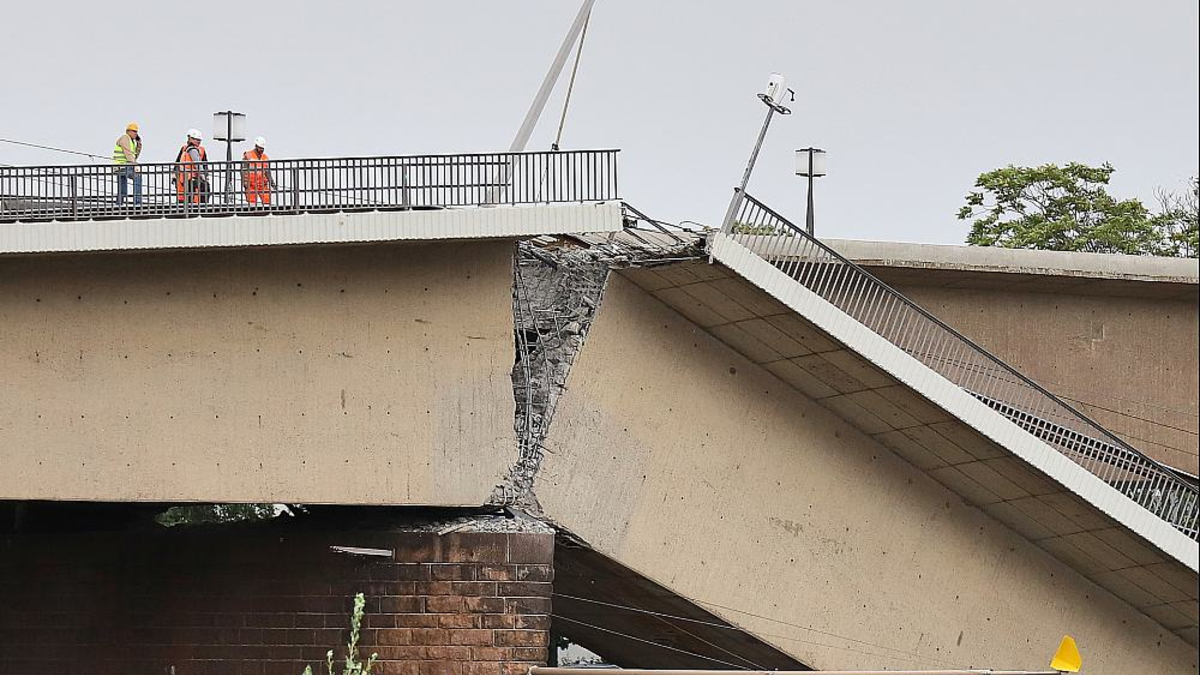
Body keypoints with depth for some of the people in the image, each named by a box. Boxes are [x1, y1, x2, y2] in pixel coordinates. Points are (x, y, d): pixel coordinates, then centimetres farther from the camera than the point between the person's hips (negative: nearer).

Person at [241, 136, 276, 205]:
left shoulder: (265, 158, 13)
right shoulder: (248, 155, 1)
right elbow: (243, 169, -2)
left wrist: (271, 182, 6)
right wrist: (244, 181, -13)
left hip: (263, 184, 4)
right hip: (251, 186, -4)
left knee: (267, 202, -5)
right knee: (252, 204, -5)